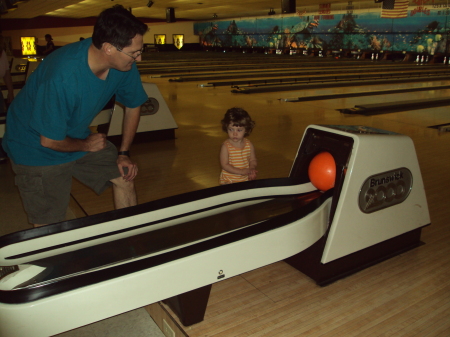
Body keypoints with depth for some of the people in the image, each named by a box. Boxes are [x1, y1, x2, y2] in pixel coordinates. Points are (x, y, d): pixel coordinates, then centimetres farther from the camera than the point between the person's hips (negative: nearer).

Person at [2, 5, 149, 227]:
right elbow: (50, 141, -26)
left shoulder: (124, 64, -18)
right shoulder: (64, 77, -37)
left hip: (77, 135, 6)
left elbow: (133, 106, 0)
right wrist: (87, 145, -9)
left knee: (124, 178, 4)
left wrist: (124, 153, -2)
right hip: (36, 148, -6)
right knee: (49, 226, -3)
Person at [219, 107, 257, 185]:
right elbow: (224, 165, -17)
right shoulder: (226, 146, -16)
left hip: (246, 179, 3)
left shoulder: (249, 145, -4)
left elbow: (252, 160, 5)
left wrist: (252, 168, -17)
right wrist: (241, 171, -23)